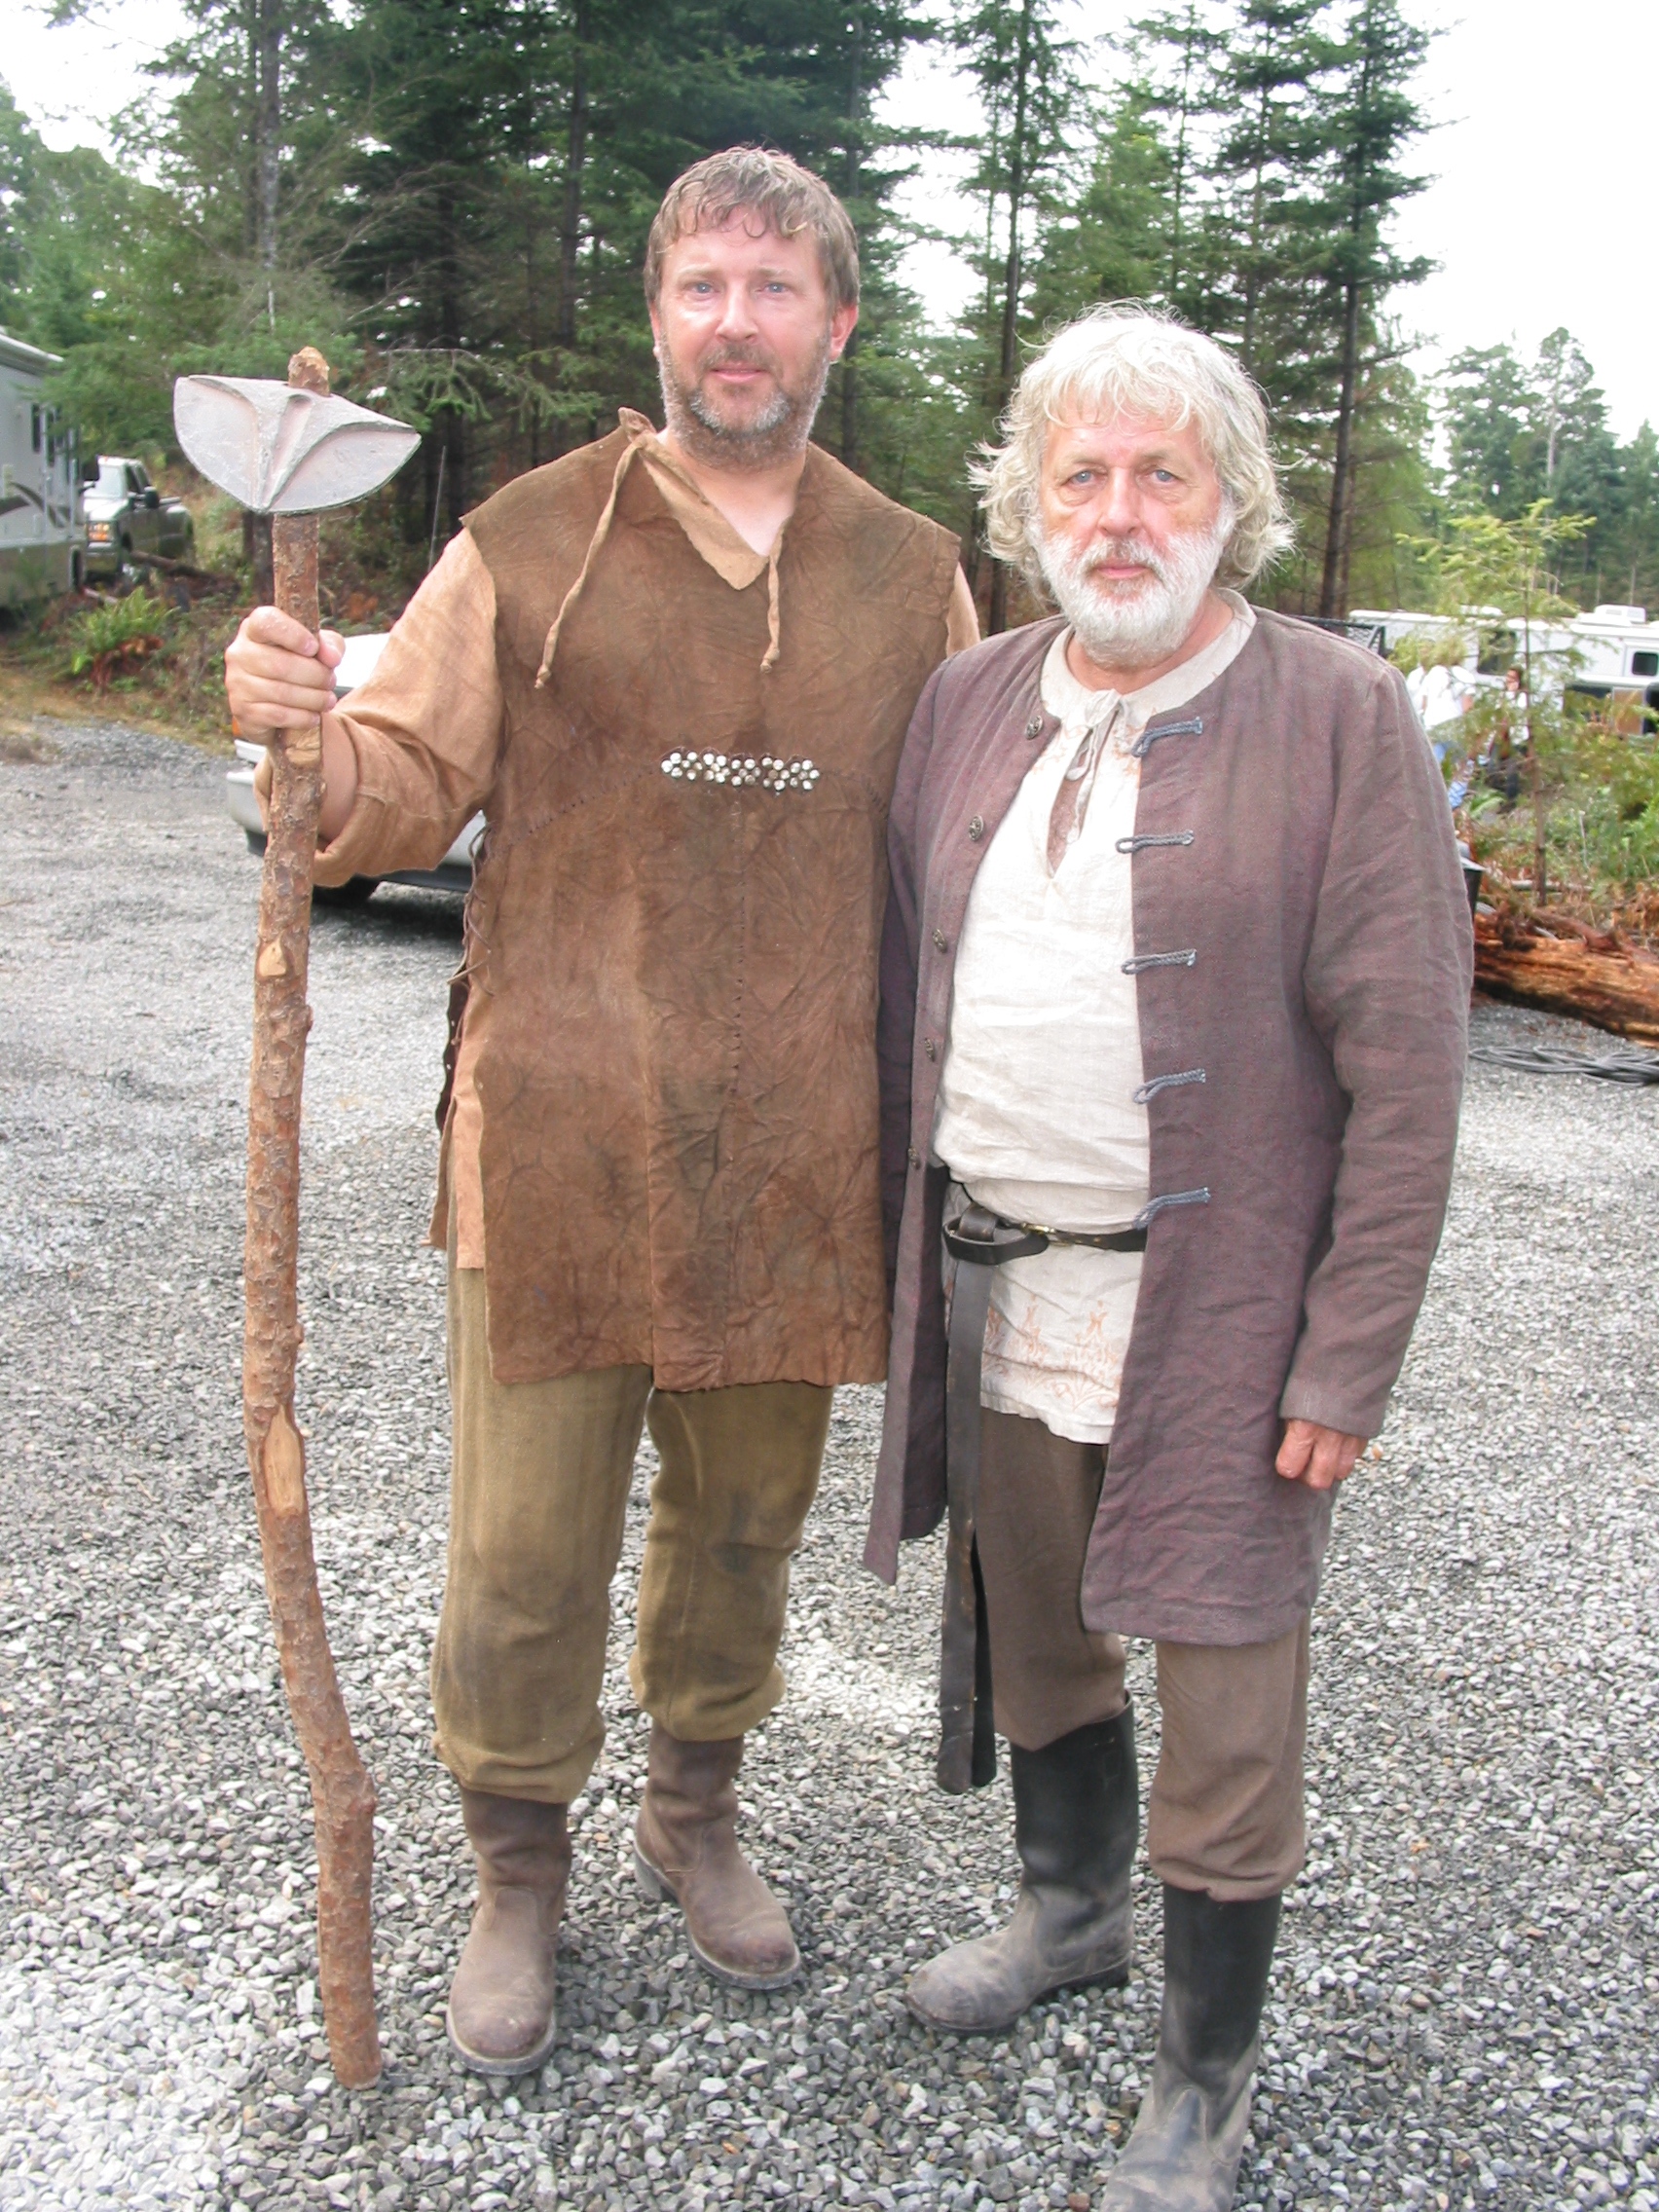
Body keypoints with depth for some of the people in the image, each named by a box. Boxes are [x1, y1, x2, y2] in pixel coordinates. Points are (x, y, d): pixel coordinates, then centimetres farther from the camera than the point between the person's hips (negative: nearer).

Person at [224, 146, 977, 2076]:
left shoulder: (914, 580, 8)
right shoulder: (529, 545, 1)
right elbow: (408, 794, 2)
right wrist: (309, 731, -21)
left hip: (795, 1170, 3)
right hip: (558, 1151, -2)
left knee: (742, 1522, 18)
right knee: (524, 1553, 6)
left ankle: (694, 1819, 44)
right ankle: (518, 1880, 32)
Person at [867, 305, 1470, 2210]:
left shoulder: (1339, 715, -8)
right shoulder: (965, 704, 7)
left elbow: (1406, 1068, -10)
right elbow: (907, 987, 14)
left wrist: (1346, 1360, -13)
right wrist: (901, 1237, 11)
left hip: (1214, 1315, -5)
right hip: (995, 1298, 5)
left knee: (1222, 1702, 7)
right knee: (1029, 1636, 21)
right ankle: (1071, 1909, 48)